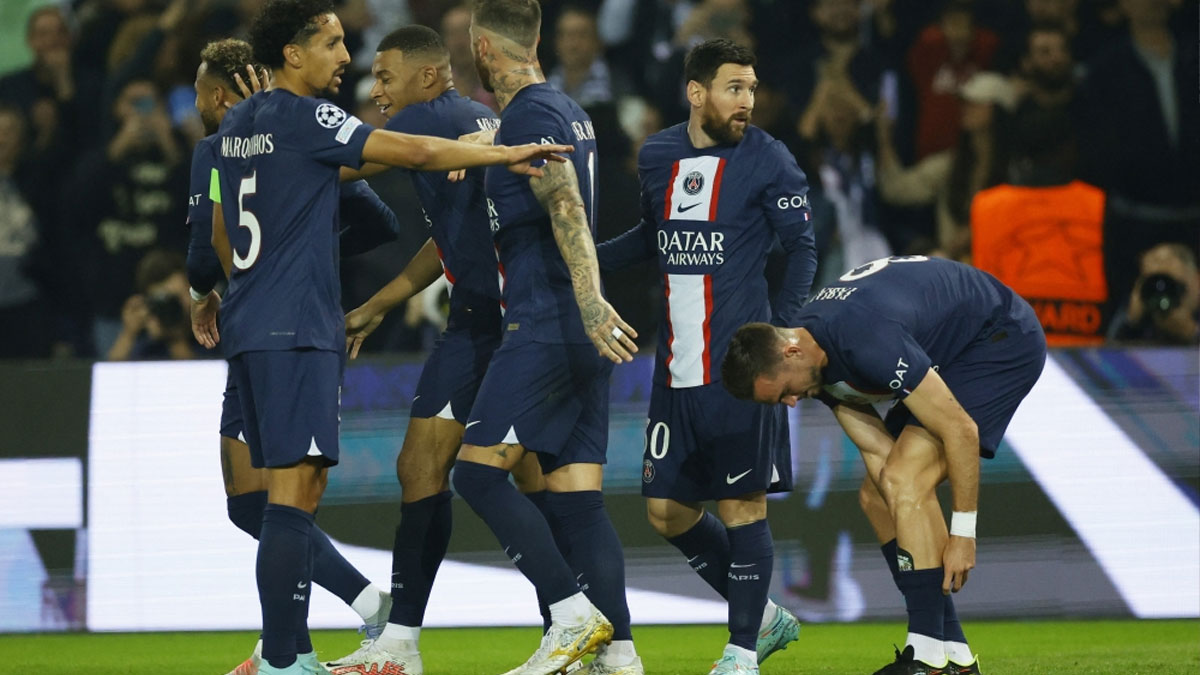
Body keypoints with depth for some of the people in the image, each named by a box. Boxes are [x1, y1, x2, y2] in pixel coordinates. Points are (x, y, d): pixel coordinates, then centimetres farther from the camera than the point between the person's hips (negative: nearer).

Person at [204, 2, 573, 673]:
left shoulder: (237, 124, 16)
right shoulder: (304, 116, -11)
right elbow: (418, 151, -15)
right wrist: (510, 154, -5)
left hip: (249, 324, 10)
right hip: (296, 331, -10)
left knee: (300, 491, 12)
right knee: (294, 492, -12)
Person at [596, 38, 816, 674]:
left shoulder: (767, 159, -5)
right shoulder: (657, 156, 9)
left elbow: (802, 247, -3)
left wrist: (780, 328, -14)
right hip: (677, 368, 6)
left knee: (742, 503, -4)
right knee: (667, 510, 7)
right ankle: (764, 617, 23)